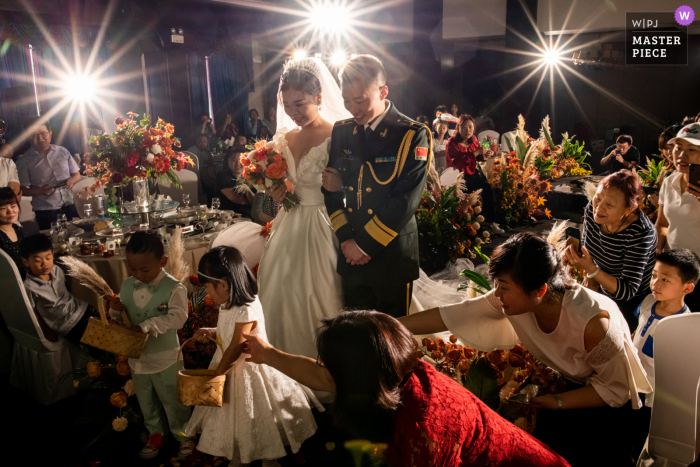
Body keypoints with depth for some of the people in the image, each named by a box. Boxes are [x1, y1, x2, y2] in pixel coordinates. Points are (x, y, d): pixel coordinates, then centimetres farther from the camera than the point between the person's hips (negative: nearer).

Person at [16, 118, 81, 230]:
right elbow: (23, 189, -1)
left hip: (69, 207, 3)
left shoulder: (62, 152, 8)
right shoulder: (24, 161, -1)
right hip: (45, 212, -3)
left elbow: (77, 174, 15)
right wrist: (40, 191, -20)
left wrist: (72, 180, -7)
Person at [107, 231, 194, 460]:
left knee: (172, 399, 11)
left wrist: (147, 325, -33)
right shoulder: (127, 286, -1)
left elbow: (177, 317, -28)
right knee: (146, 401, 22)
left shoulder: (173, 288, -18)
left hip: (165, 357, -5)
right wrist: (115, 310, -14)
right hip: (137, 356, 5)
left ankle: (184, 434, 34)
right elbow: (120, 317, 9)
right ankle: (156, 433, 45)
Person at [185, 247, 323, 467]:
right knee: (233, 420, 22)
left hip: (247, 371, -8)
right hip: (230, 368, 8)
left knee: (259, 421, 12)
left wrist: (216, 375, -12)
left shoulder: (246, 310, -31)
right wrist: (211, 332, -6)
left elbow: (235, 350, -25)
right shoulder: (228, 305, -5)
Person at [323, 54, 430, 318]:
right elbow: (331, 188, 7)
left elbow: (406, 201, -16)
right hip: (351, 256, 4)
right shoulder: (341, 131, 7)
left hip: (392, 257, -4)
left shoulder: (412, 135, -10)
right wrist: (346, 238, -4)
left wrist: (365, 244, -14)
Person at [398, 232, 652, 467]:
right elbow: (451, 316, -19)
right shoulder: (513, 297, -23)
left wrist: (558, 402, -26)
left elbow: (615, 390, -21)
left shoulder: (592, 322, -36)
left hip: (607, 404, -3)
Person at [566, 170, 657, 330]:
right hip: (602, 294, 6)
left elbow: (627, 292, -30)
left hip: (630, 305, -6)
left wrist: (591, 269, -41)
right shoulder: (592, 210, -14)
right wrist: (592, 287, 2)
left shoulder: (640, 234, -31)